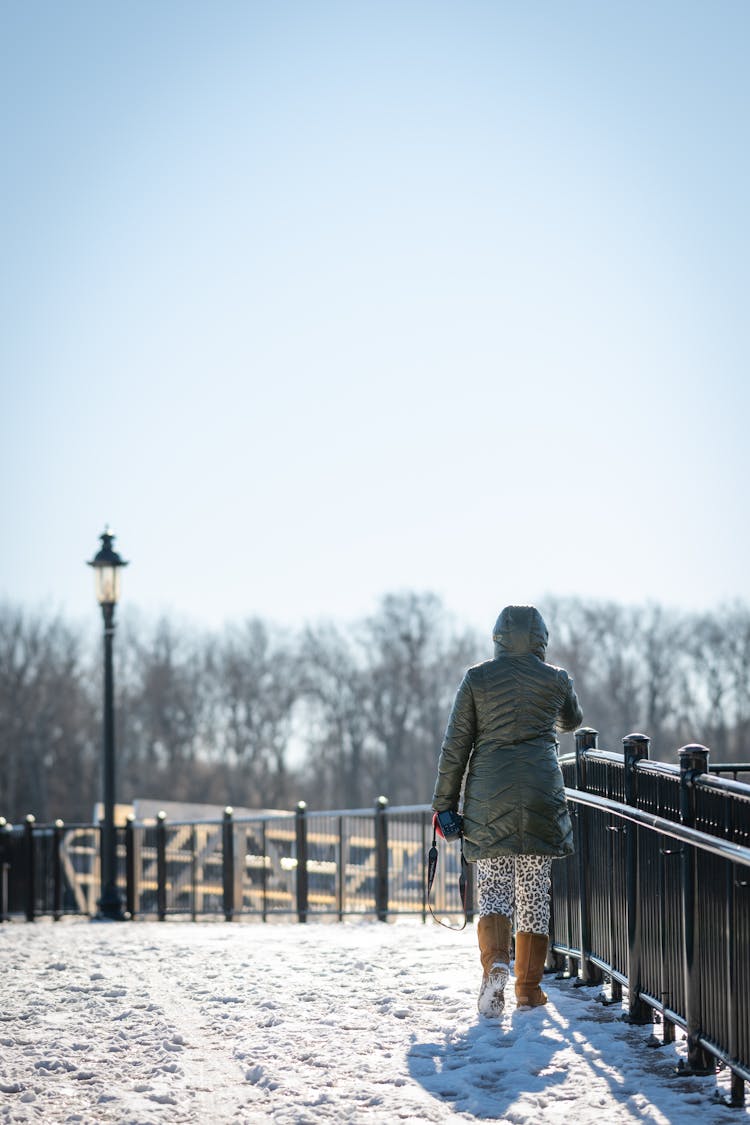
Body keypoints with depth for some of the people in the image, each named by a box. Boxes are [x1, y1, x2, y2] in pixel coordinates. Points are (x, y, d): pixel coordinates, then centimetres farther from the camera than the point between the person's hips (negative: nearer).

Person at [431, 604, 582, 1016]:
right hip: (541, 793, 1)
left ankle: (495, 963, -23)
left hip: (489, 795, -1)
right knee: (534, 891, 8)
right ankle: (528, 987, 8)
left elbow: (455, 745, 0)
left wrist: (444, 804, 5)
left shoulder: (477, 678, 0)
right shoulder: (556, 679, 4)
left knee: (493, 889, 3)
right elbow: (572, 720, 26)